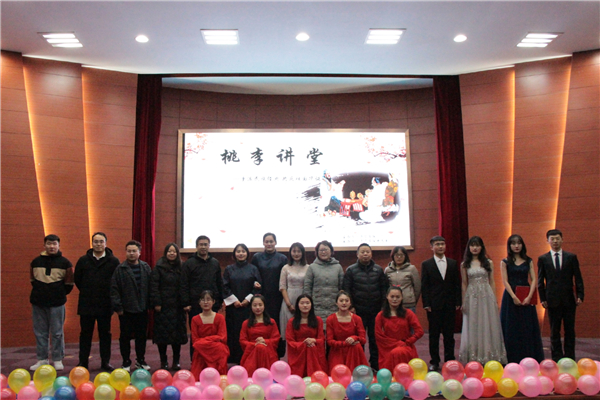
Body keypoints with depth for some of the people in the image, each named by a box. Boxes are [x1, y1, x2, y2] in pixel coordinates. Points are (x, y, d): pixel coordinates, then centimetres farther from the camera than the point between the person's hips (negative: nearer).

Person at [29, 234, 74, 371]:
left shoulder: (65, 263, 0)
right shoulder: (36, 261, 7)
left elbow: (69, 283, 5)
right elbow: (32, 279, 18)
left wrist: (61, 294, 3)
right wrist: (39, 292, 13)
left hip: (57, 303, -2)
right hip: (38, 302, 3)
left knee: (57, 332, 1)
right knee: (40, 332, 7)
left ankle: (58, 360, 9)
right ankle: (42, 359, 17)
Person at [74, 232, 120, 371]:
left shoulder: (113, 261, -2)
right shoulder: (83, 260, 3)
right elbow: (77, 280, 11)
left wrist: (110, 295, 1)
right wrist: (87, 293, 10)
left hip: (105, 305, -1)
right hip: (86, 304, 1)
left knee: (105, 333, 7)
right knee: (85, 333, 8)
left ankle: (105, 362, 16)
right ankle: (83, 362, 16)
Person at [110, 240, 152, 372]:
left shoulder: (146, 268, 4)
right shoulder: (120, 269, -5)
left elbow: (150, 287, 6)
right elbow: (114, 289, -6)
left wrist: (149, 304, 1)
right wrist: (118, 307, -10)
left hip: (142, 309, 3)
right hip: (126, 310, -2)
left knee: (141, 336, 12)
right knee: (125, 336, 7)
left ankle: (141, 360, 26)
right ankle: (126, 362, 20)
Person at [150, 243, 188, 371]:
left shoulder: (181, 268, 10)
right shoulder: (159, 268, 0)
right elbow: (154, 286, -5)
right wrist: (156, 303, -11)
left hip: (177, 307, 3)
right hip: (163, 306, -3)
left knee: (178, 334, 3)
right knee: (162, 334, 1)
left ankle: (176, 362, 13)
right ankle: (163, 362, 12)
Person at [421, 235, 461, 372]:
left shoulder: (453, 263, 9)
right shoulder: (426, 264, 2)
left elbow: (457, 284, 9)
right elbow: (424, 286, 0)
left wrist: (457, 302, 2)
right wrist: (426, 304, -7)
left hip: (450, 304, 2)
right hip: (434, 304, -2)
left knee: (449, 334, 6)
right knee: (434, 334, 3)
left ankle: (449, 360, 16)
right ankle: (434, 362, 12)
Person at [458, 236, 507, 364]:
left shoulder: (488, 263, 4)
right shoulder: (464, 265, 4)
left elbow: (492, 282, 7)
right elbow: (464, 284, 7)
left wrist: (495, 300, 4)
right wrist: (463, 302, 3)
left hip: (486, 296, 0)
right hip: (472, 297, 0)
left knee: (488, 326, 3)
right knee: (473, 327, 4)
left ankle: (489, 356, 13)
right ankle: (474, 358, 12)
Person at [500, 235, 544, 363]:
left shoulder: (528, 261, 8)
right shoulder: (505, 262, 3)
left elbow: (534, 280, 0)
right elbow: (505, 281, -4)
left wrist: (529, 297, -13)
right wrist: (514, 297, -16)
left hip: (527, 298, 2)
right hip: (510, 297, -2)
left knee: (528, 327, 3)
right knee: (512, 328, 0)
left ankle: (529, 357, 11)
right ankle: (513, 360, 6)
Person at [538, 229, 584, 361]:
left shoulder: (571, 257, 5)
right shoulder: (543, 259, 4)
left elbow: (578, 278, 5)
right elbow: (540, 281, 4)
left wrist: (580, 295, -4)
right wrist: (542, 299, -2)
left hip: (569, 300, 0)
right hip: (553, 300, 0)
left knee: (570, 330, 5)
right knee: (554, 331, 6)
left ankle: (569, 358, 13)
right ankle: (557, 358, 13)